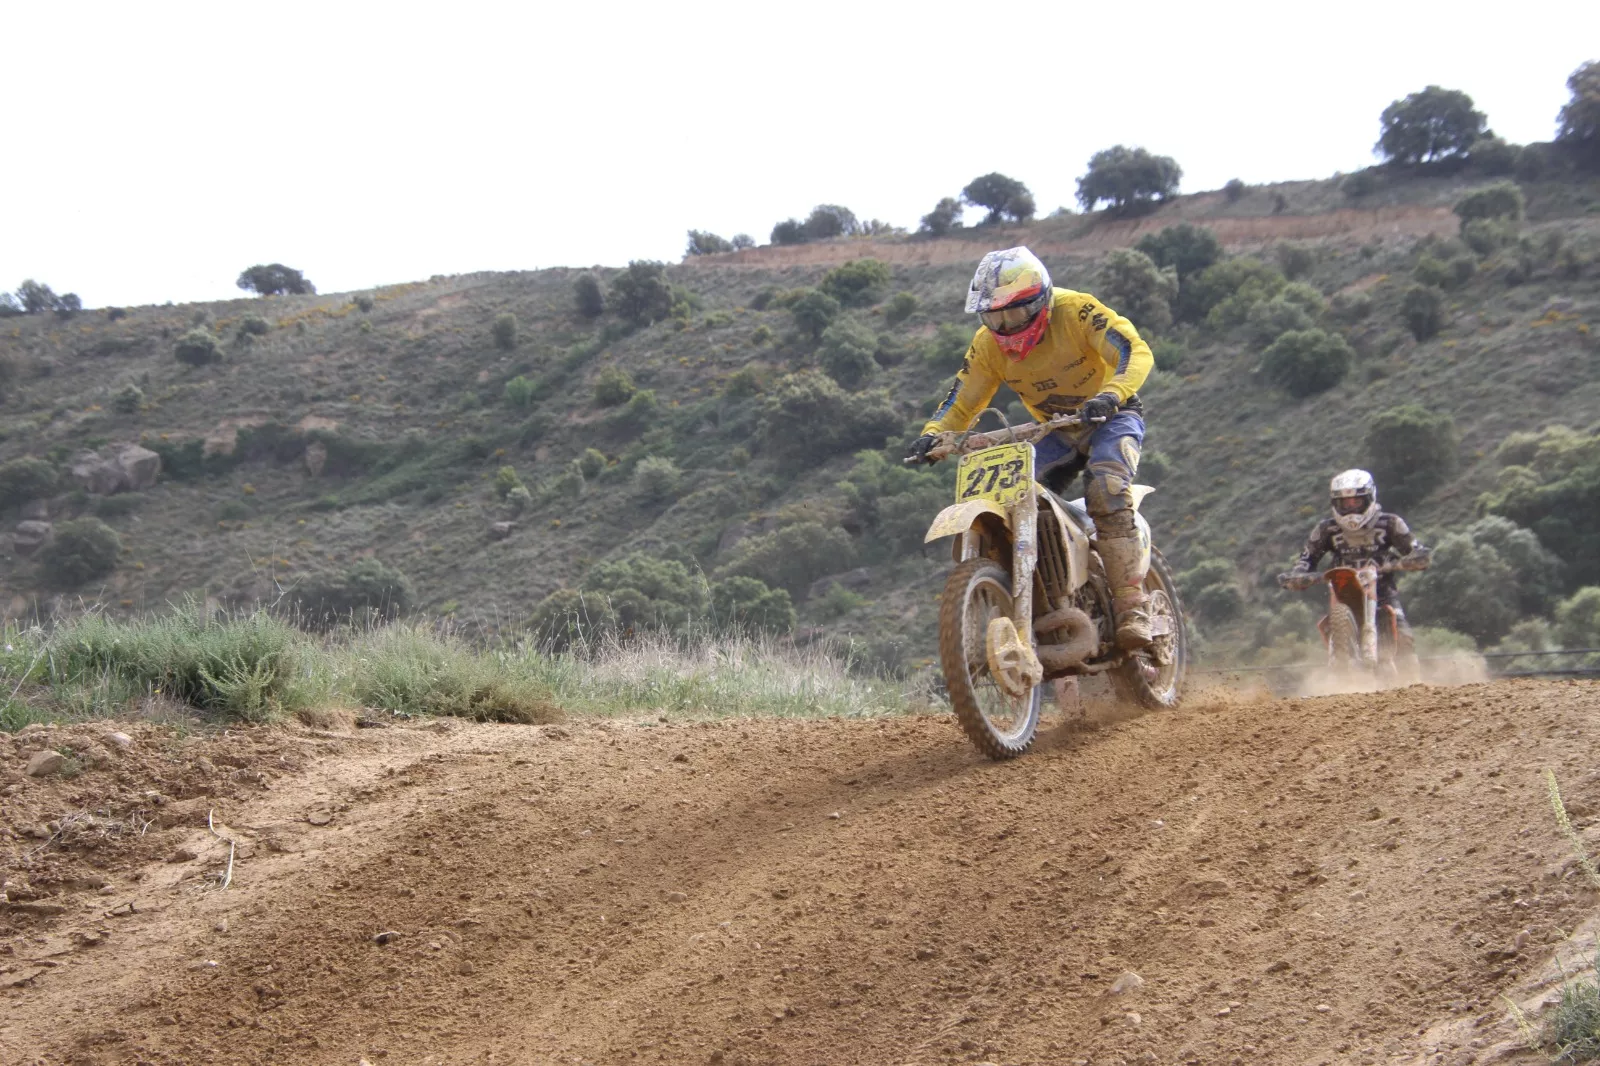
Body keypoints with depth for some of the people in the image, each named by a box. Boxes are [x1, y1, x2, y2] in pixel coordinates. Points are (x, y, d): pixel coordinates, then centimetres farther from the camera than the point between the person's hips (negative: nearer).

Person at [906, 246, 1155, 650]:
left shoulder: (1076, 311, -22)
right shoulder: (989, 343, -7)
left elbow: (1136, 350, -29)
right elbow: (962, 401, -2)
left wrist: (1111, 394, -47)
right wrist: (933, 434, -22)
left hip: (1110, 416, -5)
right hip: (1057, 432, 6)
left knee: (1106, 490, -33)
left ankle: (1131, 607, -35)